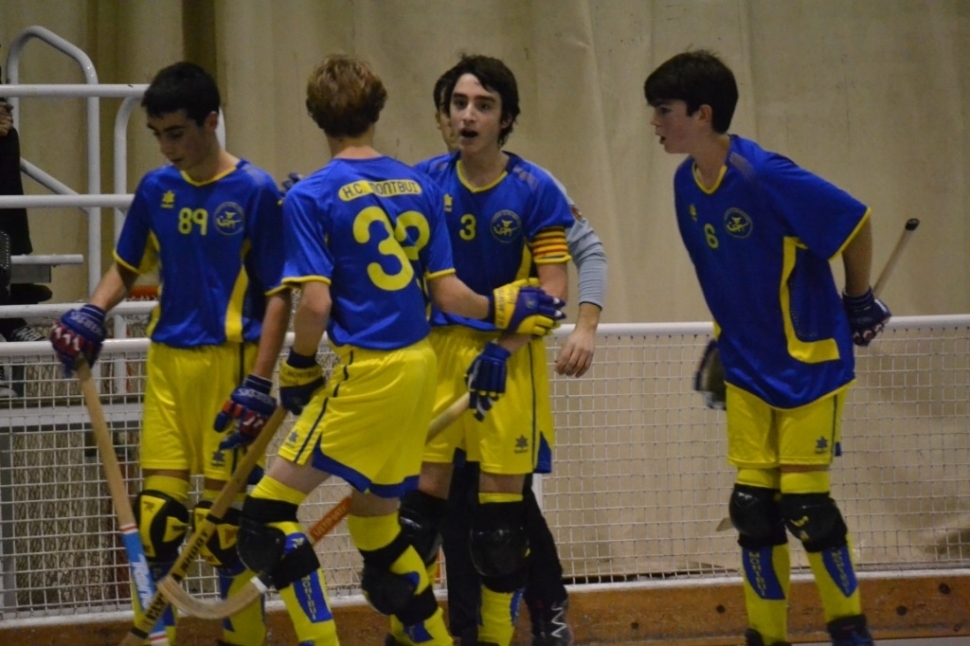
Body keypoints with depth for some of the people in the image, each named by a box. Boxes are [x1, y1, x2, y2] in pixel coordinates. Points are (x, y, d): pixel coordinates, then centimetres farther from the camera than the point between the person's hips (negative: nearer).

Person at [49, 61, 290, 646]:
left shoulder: (255, 192, -6)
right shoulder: (156, 189, 9)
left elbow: (278, 296, -6)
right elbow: (128, 267, 23)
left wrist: (258, 384, -12)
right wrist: (92, 315, 3)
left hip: (228, 362, -5)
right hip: (167, 362, 5)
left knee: (226, 510, -5)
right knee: (158, 509, 2)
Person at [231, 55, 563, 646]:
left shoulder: (310, 198, -10)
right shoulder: (421, 187, 6)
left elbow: (316, 303, -15)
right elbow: (447, 293, 5)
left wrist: (299, 369, 1)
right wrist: (497, 308, 23)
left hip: (366, 371, -7)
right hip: (421, 364, 7)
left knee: (269, 511, -1)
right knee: (374, 517, 19)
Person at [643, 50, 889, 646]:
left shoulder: (765, 177, -24)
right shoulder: (687, 184, -1)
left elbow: (856, 223, -15)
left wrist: (859, 301, -3)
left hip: (810, 362, -6)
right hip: (748, 369, 6)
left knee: (804, 501, -4)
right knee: (753, 503, 2)